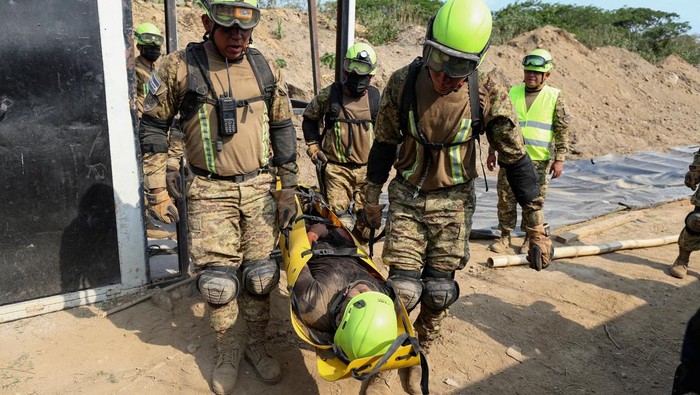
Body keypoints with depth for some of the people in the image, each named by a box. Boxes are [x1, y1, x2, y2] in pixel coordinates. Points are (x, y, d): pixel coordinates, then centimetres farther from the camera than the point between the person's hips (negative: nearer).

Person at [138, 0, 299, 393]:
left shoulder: (266, 69, 2)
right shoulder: (181, 67, -6)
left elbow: (283, 129, 7)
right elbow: (153, 125, 1)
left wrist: (288, 190, 4)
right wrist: (157, 190, -2)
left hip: (260, 188, 2)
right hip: (211, 192, -2)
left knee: (260, 273, 8)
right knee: (218, 278, 3)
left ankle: (256, 344, 29)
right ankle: (229, 354, 25)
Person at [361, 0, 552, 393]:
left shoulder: (488, 95, -15)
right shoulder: (402, 83, -12)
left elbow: (516, 159, -8)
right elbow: (384, 144, 1)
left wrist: (537, 227, -8)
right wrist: (372, 197, 8)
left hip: (454, 203, 0)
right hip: (406, 198, 0)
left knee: (438, 291, 7)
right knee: (403, 287, -3)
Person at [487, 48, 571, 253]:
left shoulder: (555, 97, 0)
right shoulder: (512, 93, 6)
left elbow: (562, 131, 0)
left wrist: (559, 159, -6)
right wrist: (492, 152, 7)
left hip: (538, 160, -2)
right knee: (506, 200, 5)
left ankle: (530, 239, 23)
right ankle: (505, 236, 20)